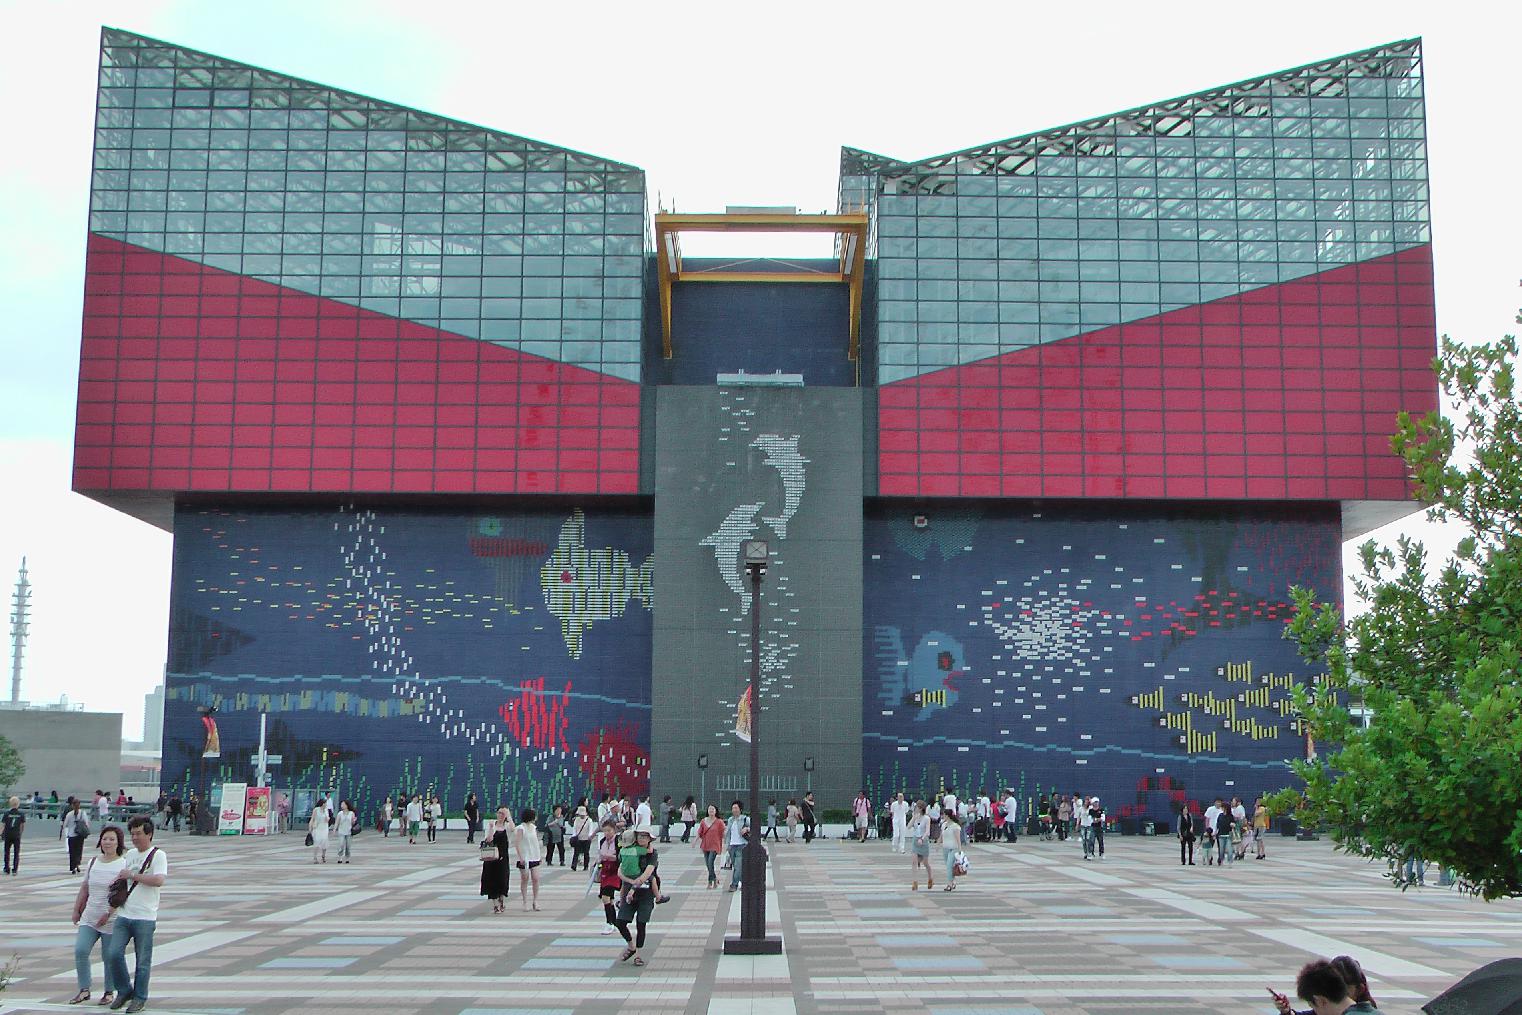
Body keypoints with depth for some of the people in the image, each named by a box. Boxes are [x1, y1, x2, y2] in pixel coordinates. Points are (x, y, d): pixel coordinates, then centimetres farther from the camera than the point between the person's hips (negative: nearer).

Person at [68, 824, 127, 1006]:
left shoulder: (123, 865, -8)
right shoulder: (93, 862, 9)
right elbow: (84, 889, 18)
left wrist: (109, 914, -20)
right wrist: (76, 910, 17)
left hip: (111, 921, -5)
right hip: (89, 917, 5)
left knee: (109, 957, 3)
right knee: (80, 950, -10)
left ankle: (109, 992, 18)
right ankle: (84, 990, 0)